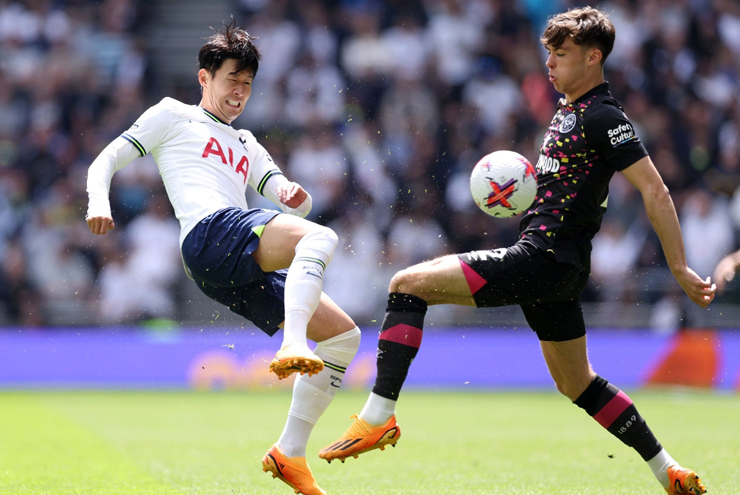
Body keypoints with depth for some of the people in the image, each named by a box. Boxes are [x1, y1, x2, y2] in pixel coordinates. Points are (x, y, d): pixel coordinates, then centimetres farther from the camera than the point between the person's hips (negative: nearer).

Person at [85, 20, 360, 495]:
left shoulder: (247, 145, 37)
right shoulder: (173, 116, 20)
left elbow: (292, 203, 25)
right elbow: (105, 161, 14)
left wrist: (296, 197, -1)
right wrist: (99, 204, -9)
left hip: (245, 271, 8)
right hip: (212, 230, -7)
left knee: (345, 335, 0)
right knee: (321, 238, -32)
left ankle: (290, 451, 0)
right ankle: (293, 347, -54)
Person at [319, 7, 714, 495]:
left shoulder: (603, 117, -13)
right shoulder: (568, 111, 16)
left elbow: (656, 192, -15)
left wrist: (681, 269, -17)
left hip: (543, 260, -10)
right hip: (553, 268, 10)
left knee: (409, 284, -13)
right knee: (577, 383, 20)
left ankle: (378, 415, -18)